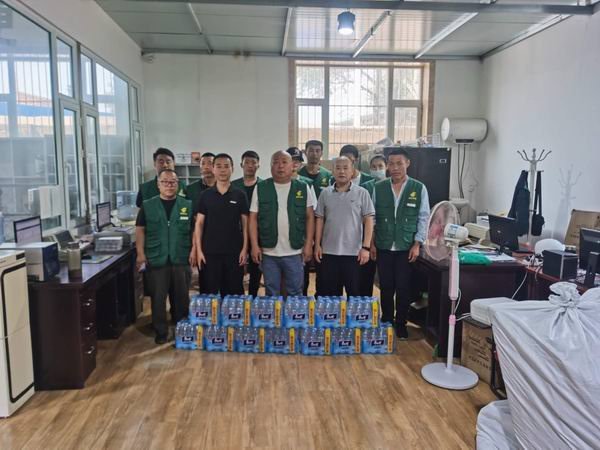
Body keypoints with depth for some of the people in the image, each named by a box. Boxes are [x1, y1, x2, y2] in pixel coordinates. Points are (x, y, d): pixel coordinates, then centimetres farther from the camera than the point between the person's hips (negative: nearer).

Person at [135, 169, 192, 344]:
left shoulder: (188, 205, 3)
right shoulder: (147, 206, 3)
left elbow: (194, 230, 7)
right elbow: (140, 230, 4)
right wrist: (141, 253, -3)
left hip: (181, 260, 1)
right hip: (156, 260, 0)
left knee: (181, 298, 11)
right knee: (158, 298, 6)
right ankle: (161, 332, 20)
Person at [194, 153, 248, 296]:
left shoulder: (240, 195, 2)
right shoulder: (205, 195, 3)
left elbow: (245, 224, 2)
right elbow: (199, 224, 3)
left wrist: (245, 249, -4)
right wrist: (198, 250, -3)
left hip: (234, 252, 0)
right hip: (210, 252, 0)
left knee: (234, 292, 7)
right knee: (210, 292, 7)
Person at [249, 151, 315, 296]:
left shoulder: (303, 188, 2)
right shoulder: (260, 188, 2)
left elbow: (310, 217, 3)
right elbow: (253, 218, 2)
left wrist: (308, 244, -3)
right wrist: (254, 245, -4)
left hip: (295, 252, 0)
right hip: (268, 252, 0)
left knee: (295, 293, 9)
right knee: (271, 294, 11)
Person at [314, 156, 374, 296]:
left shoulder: (362, 193, -1)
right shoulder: (325, 193, 6)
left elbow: (368, 221, -4)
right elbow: (320, 220, 9)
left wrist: (366, 247, -10)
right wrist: (317, 244, 3)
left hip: (353, 252, -2)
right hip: (329, 251, 2)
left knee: (354, 292, 7)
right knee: (329, 293, 10)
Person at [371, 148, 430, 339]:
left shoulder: (419, 188, -2)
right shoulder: (378, 187, 1)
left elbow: (423, 218, -1)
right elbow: (372, 217, 5)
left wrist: (417, 244, -6)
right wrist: (371, 243, 2)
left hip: (406, 248, -1)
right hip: (383, 247, 1)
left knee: (403, 288, 6)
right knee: (386, 287, 10)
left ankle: (401, 324, 23)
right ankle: (386, 322, 27)